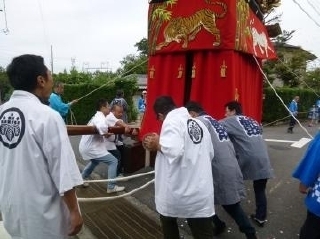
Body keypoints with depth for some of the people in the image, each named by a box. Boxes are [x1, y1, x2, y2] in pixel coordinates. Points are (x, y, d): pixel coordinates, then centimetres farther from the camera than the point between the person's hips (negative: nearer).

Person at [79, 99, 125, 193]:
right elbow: (101, 127, -41)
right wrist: (106, 134, -22)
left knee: (95, 161, 37)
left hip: (85, 146, 11)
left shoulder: (97, 116, 14)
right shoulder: (100, 117, -20)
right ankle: (111, 187, -1)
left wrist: (105, 133, 0)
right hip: (91, 148, -10)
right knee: (113, 161, -6)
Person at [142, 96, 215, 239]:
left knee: (168, 220, 26)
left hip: (179, 192, -5)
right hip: (201, 192, 5)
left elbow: (174, 151, -28)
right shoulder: (199, 123, 10)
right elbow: (210, 154, 15)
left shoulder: (171, 121, -12)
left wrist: (157, 144, -10)